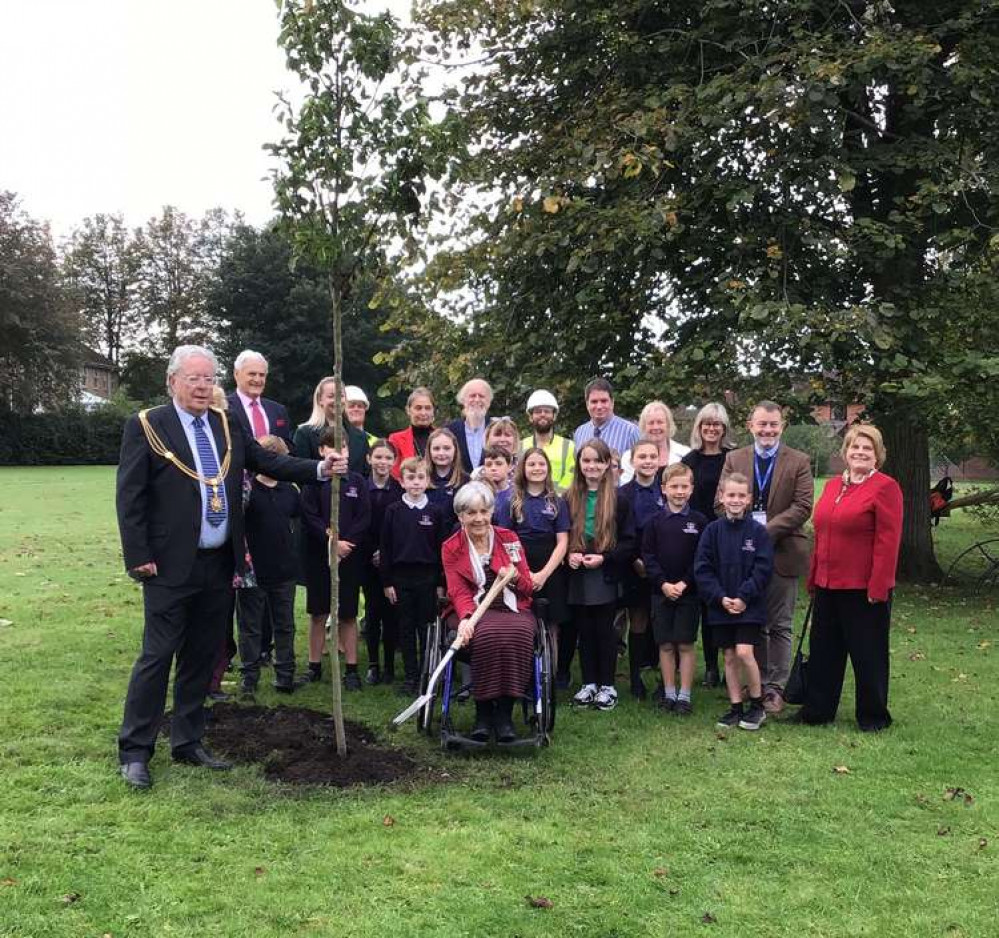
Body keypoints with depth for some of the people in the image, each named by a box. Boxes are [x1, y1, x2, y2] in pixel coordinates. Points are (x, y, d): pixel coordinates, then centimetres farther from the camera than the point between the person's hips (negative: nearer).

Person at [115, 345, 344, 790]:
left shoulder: (227, 425, 9)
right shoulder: (146, 426, -6)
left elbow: (268, 461, 9)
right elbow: (129, 496, -8)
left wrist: (319, 469, -4)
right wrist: (139, 557, -13)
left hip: (219, 565, 6)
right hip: (171, 567, -5)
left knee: (202, 657, 13)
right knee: (157, 655, -1)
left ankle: (188, 742, 25)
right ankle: (135, 750, 12)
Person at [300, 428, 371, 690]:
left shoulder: (357, 481, 4)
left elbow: (364, 519, -1)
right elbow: (309, 518, -7)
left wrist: (346, 542, -12)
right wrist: (332, 541, -14)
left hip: (350, 557, 1)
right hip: (319, 557, -1)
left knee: (348, 614, 5)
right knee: (318, 613, 7)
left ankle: (351, 669, 11)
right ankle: (314, 666, 18)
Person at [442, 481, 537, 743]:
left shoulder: (510, 539, 9)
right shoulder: (451, 548, 6)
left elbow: (528, 587, 10)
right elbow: (459, 592, -3)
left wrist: (515, 578, -13)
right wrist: (466, 618, -24)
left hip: (512, 608, 2)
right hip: (475, 611, -1)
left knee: (518, 633, -33)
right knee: (487, 635, -35)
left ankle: (505, 712, -22)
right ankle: (483, 710, -19)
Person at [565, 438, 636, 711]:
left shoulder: (618, 499, -4)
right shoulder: (569, 498, 5)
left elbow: (629, 541, -4)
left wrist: (604, 558, -16)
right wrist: (569, 554, -9)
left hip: (605, 576, -3)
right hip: (577, 576, 3)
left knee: (604, 630, 4)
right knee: (584, 630, 9)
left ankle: (607, 685, 15)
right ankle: (589, 683, 20)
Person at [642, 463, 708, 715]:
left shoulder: (699, 521, -1)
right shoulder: (655, 522, 3)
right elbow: (648, 555, 0)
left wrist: (685, 583, -13)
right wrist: (663, 583, -11)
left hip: (689, 591, -1)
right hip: (661, 591, 2)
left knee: (686, 644, 1)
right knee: (665, 644, 7)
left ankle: (685, 695, 10)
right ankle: (669, 693, 17)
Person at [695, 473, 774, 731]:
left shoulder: (758, 531, -4)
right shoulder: (713, 530, 1)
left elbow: (763, 569, -7)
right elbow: (702, 569, -1)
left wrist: (744, 597, -14)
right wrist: (720, 597, -11)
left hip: (749, 604, -3)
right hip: (721, 604, 3)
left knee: (744, 652, -12)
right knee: (729, 657, 9)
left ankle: (757, 705, 7)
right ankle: (735, 708, 21)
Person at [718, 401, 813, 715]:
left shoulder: (799, 462, 0)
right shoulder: (734, 459, 7)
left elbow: (802, 507, -9)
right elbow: (722, 501, 2)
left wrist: (766, 531, -18)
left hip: (782, 553, -2)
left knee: (779, 626, 5)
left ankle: (775, 688, 14)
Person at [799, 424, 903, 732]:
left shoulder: (885, 487, -10)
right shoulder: (833, 485, 11)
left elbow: (888, 542, -15)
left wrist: (878, 588, -18)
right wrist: (813, 579, 13)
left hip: (864, 588, -7)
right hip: (828, 585, 7)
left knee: (867, 653, 7)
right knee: (823, 650, 14)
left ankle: (873, 716, 23)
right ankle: (817, 710, 27)